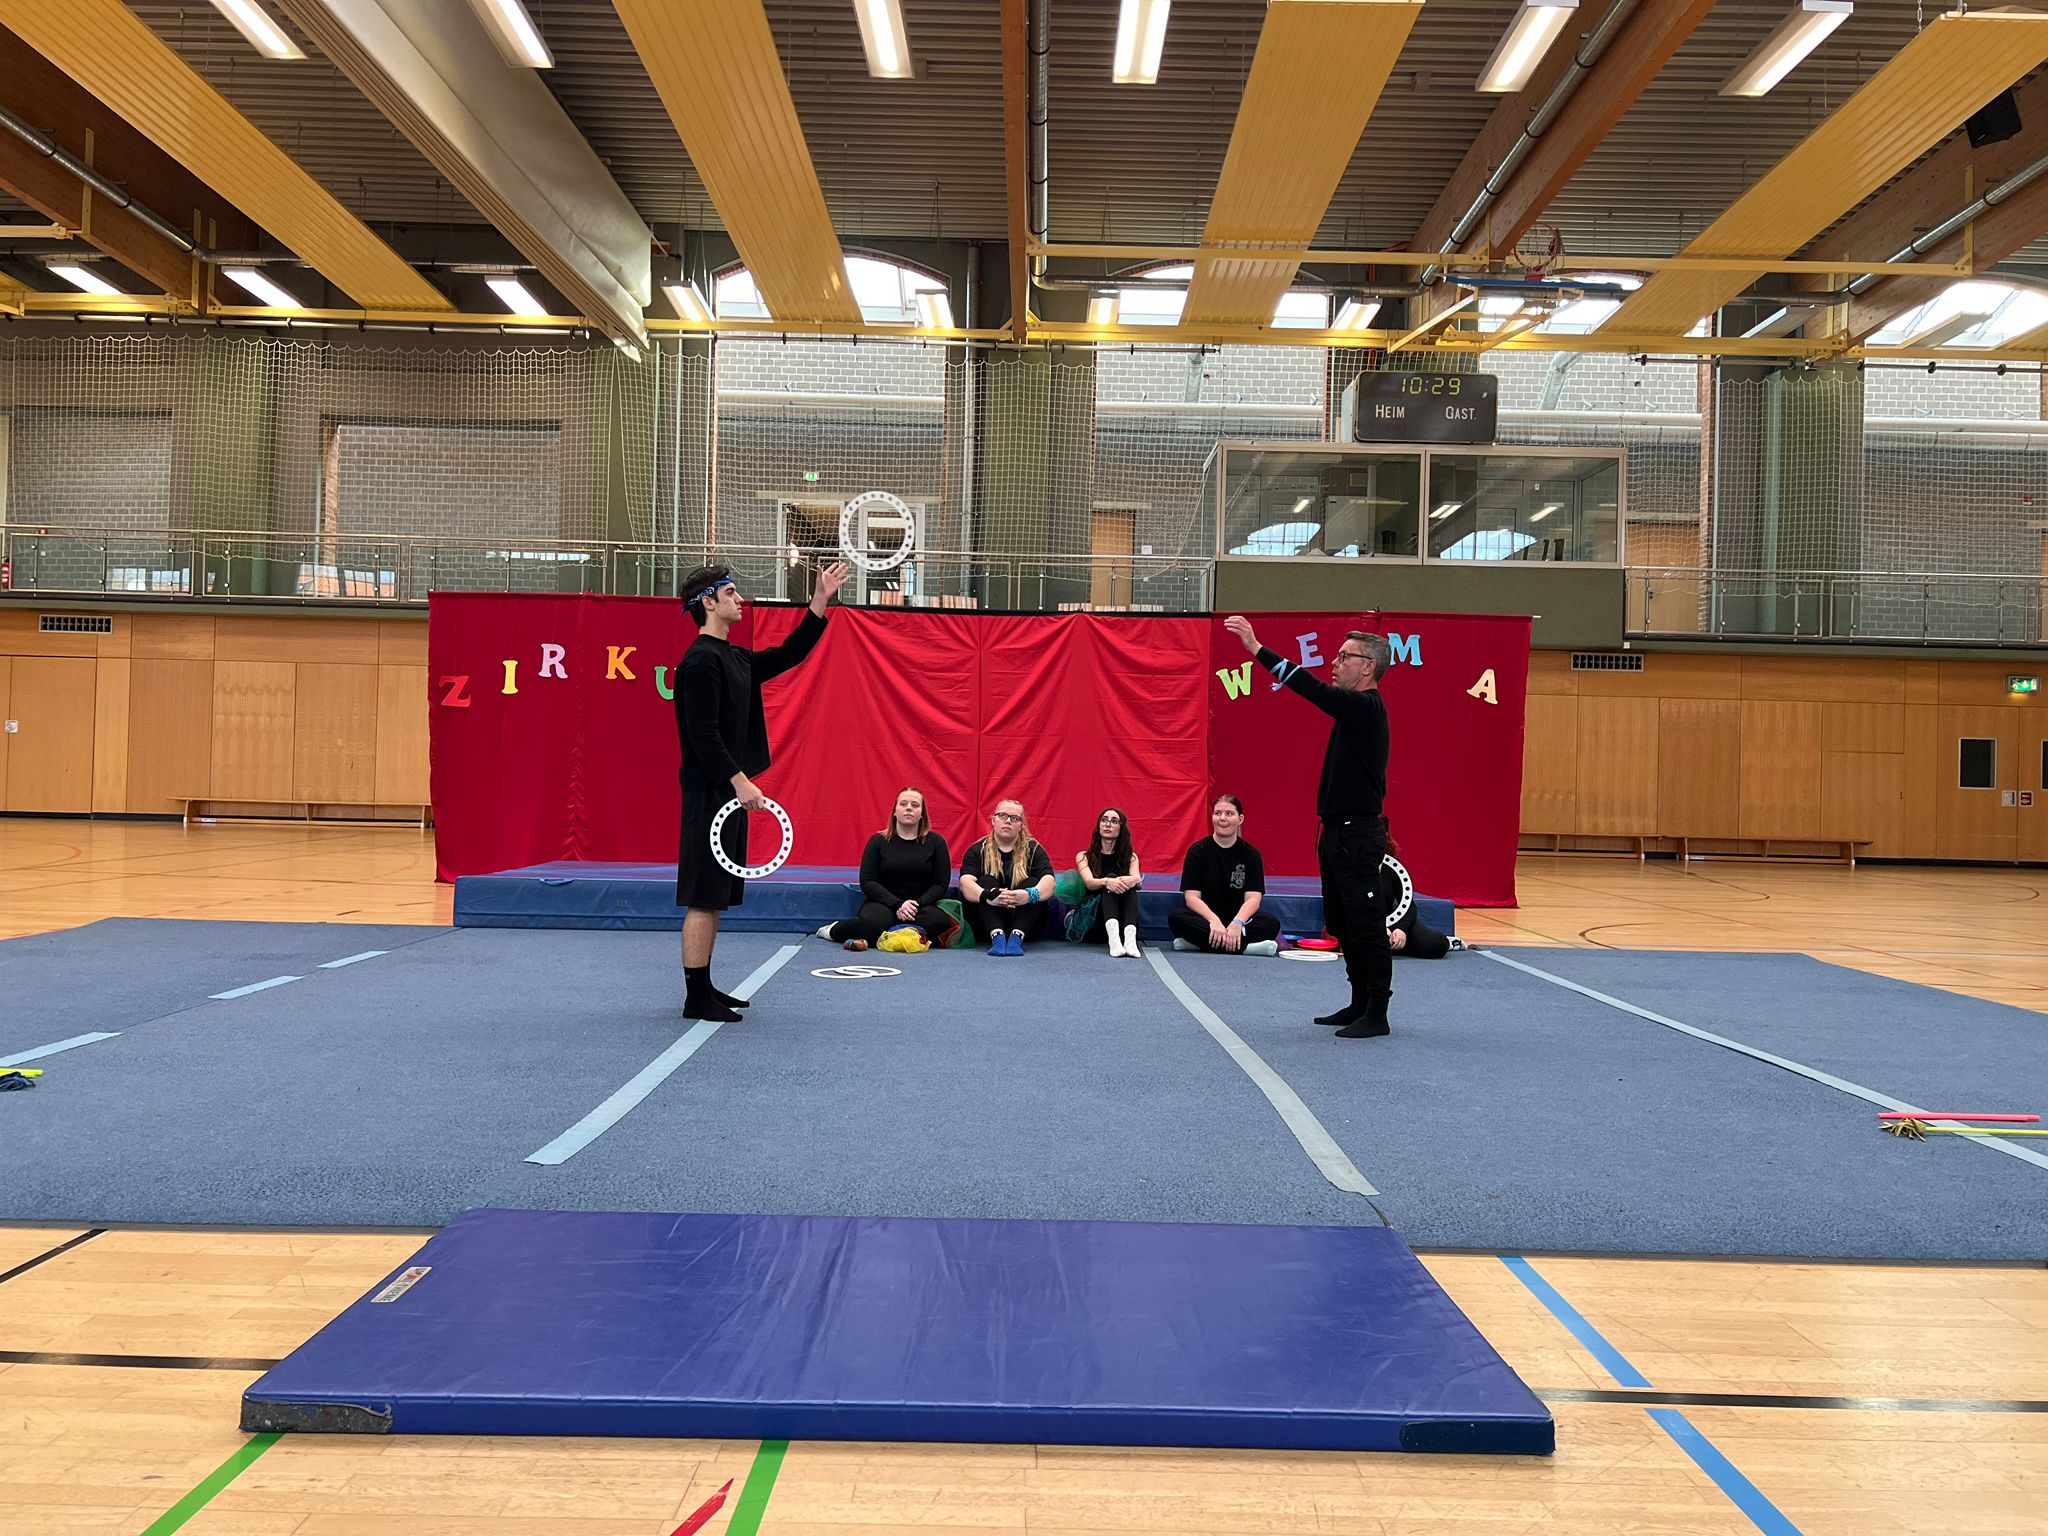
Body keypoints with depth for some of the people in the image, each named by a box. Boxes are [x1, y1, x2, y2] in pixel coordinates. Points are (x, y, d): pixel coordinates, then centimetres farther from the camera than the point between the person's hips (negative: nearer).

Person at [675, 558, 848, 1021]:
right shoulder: (702, 660, -13)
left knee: (715, 897, 13)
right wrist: (739, 780, -22)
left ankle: (704, 987, 21)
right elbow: (703, 733, -19)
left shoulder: (736, 658, 16)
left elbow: (789, 654, 25)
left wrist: (820, 602, 19)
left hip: (729, 791, 10)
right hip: (709, 792, -10)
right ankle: (697, 998, -1)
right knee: (704, 898, -6)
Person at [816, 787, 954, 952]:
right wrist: (897, 905, -17)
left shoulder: (935, 842, 5)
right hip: (883, 902, -1)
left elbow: (941, 884, 1)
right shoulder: (878, 841, 5)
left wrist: (917, 905, -17)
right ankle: (834, 930, -5)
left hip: (923, 903, 1)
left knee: (940, 920, -34)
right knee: (874, 923, -37)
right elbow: (867, 882, -3)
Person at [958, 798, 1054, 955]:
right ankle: (997, 937, -43)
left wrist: (1030, 895, -38)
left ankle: (1017, 938, -42)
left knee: (1032, 882, -21)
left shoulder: (1033, 849, 4)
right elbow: (966, 882, -16)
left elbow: (1049, 883, -14)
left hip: (1024, 922, 0)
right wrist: (988, 896, -39)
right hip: (986, 926, 0)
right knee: (986, 881, -21)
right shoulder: (978, 850, 3)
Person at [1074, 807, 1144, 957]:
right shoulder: (1084, 856, 10)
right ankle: (1113, 937, -54)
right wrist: (1107, 881, -34)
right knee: (1111, 877, -25)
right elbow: (1089, 883, -11)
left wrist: (1130, 881, -33)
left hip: (1123, 921, 2)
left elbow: (1137, 879, -8)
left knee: (1127, 884, -24)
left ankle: (1129, 935, -52)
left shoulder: (1130, 856, 15)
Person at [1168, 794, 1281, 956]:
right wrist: (1214, 921, -28)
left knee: (1271, 923, -28)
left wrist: (1237, 923, -29)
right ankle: (1245, 947, -41)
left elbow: (1253, 898, -8)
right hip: (1205, 918, -1)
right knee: (1176, 917, -32)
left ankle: (1199, 941, -34)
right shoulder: (1198, 851, -1)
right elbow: (1191, 896, -10)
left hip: (1239, 920, 1)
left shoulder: (1251, 854, 2)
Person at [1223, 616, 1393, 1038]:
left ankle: (1377, 1015, 1)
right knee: (1343, 924, 16)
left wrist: (1256, 647, -20)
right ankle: (1360, 1004, 25)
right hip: (1338, 831, 11)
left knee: (1366, 924, -5)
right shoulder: (1357, 708, 16)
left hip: (1356, 835, -11)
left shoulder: (1366, 708, -16)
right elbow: (1317, 691, 15)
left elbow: (1311, 687, -20)